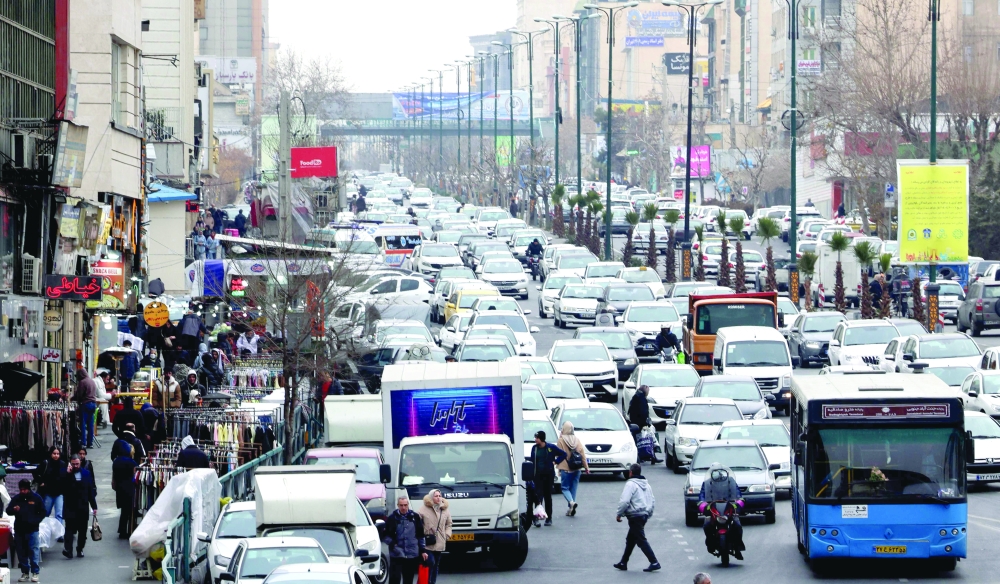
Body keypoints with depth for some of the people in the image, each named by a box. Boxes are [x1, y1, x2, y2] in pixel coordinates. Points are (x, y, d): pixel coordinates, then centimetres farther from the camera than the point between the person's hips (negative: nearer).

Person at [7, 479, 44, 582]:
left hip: (32, 530, -3)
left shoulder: (36, 498, 1)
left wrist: (35, 521, -10)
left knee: (34, 551, -6)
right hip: (19, 530, 3)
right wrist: (14, 509, -17)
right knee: (21, 552, 6)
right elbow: (8, 511, 6)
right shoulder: (16, 498, 6)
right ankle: (24, 573, 14)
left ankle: (35, 573, -1)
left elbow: (43, 512, 5)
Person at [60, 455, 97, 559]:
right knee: (70, 528, -13)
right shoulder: (66, 474, 1)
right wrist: (68, 474, -21)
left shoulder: (86, 474, 7)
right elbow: (62, 487, -15)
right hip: (70, 507, -3)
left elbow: (92, 490, 10)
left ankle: (80, 549, 18)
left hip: (83, 507, 3)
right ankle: (68, 550, -20)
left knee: (83, 529, 6)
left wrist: (94, 506, 8)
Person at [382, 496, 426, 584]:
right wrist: (392, 544, -15)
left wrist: (423, 550, 9)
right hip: (396, 555, -3)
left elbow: (420, 536, 12)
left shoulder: (415, 517, 6)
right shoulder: (392, 518, -2)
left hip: (412, 555, 3)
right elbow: (385, 535, 1)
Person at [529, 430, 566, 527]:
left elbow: (563, 454, 5)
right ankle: (537, 517, -13)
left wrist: (555, 462, -5)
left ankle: (549, 518, 14)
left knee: (548, 496, 6)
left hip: (549, 474, -1)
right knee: (538, 495, -10)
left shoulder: (551, 447, -4)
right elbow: (532, 461, 8)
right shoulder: (534, 448, 4)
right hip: (538, 475, 1)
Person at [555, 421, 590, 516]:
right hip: (576, 469, 4)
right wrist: (586, 467, 9)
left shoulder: (561, 440, -9)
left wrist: (558, 467, -2)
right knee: (573, 488, 12)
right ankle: (571, 509, 11)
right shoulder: (577, 440, 2)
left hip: (565, 469, -4)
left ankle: (571, 502, -21)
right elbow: (582, 454, 3)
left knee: (565, 488, 5)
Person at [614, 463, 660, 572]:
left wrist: (619, 514, -8)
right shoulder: (646, 485, 15)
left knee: (641, 541, -8)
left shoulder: (631, 484, -12)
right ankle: (623, 563, 25)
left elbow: (624, 501, -20)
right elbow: (653, 502, 18)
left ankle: (654, 562, -15)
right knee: (630, 540, 18)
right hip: (644, 516, 9)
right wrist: (648, 514, 25)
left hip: (635, 516, -9)